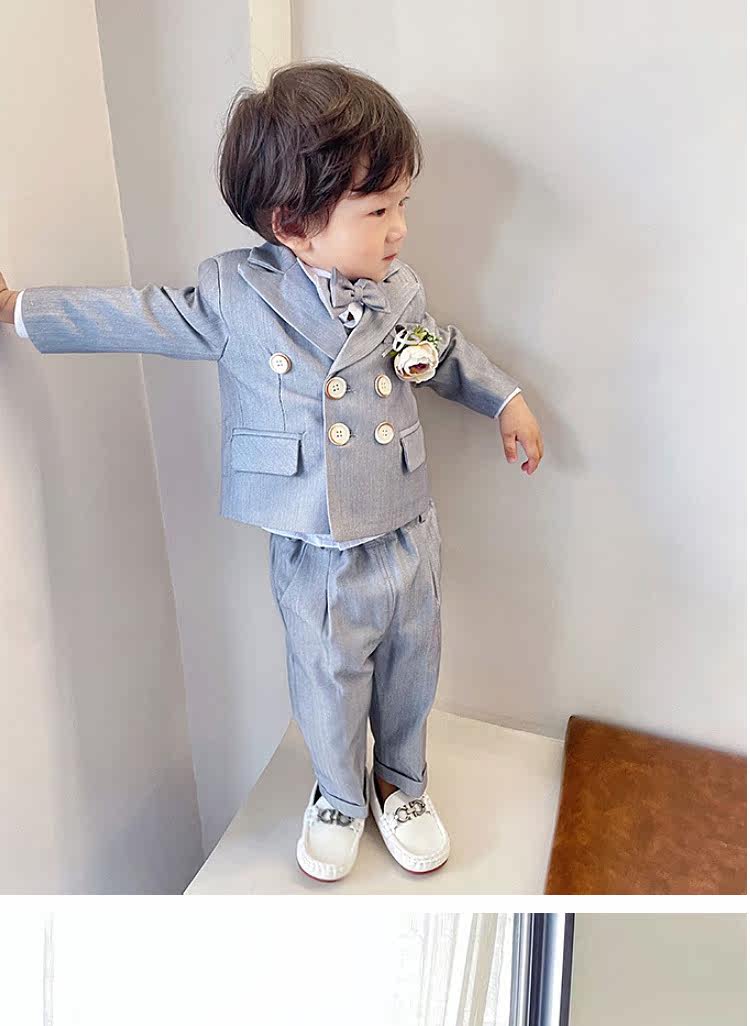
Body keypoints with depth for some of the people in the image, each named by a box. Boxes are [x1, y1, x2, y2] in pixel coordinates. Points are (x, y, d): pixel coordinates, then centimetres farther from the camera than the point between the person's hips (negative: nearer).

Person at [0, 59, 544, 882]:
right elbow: (139, 317, 0)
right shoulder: (233, 295, -12)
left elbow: (445, 353, 15)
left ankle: (401, 784, 50)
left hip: (407, 539, 3)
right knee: (329, 691, 17)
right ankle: (340, 798, 48)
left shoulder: (400, 292, -3)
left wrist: (506, 400, 17)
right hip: (315, 560, -2)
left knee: (409, 677, 20)